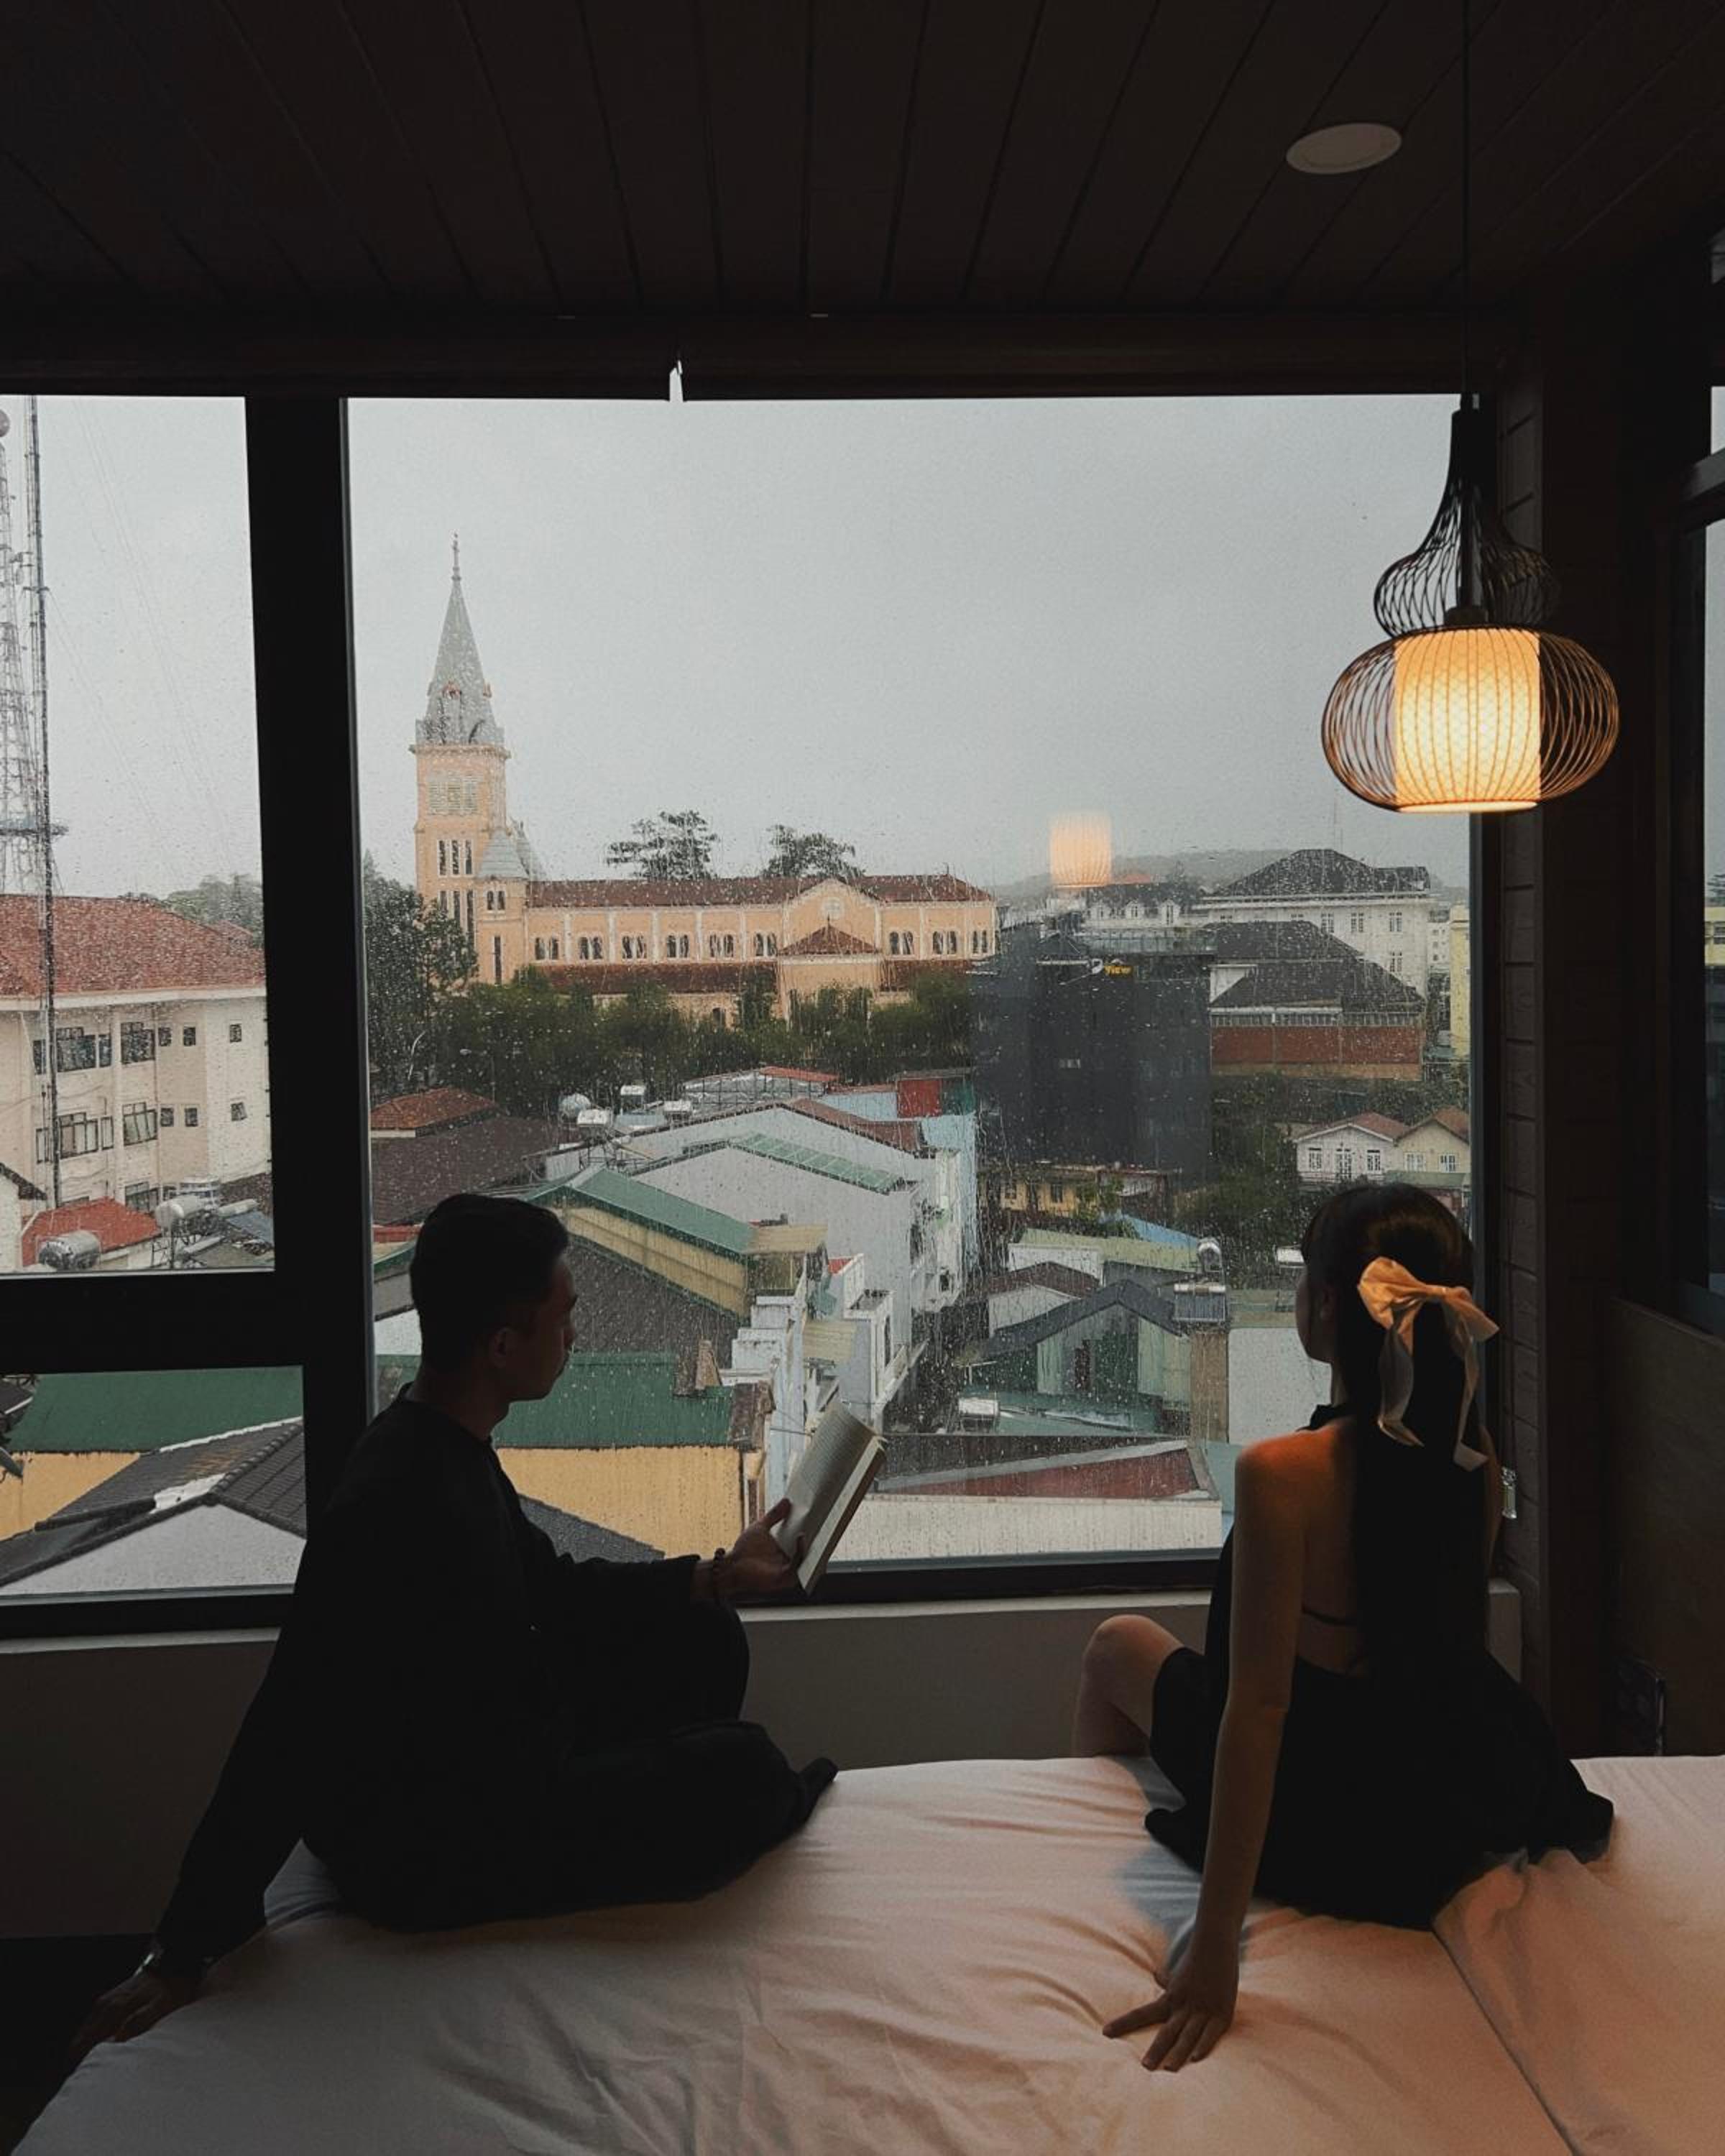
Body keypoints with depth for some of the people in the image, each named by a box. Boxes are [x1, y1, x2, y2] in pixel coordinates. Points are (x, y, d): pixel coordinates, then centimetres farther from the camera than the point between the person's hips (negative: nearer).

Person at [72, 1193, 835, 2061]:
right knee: (743, 1775, -14)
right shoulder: (396, 1508, -33)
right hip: (419, 1855, -9)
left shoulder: (447, 1447, -2)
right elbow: (288, 1740, -29)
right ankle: (778, 1806, 21)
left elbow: (550, 1586, 11)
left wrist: (714, 1575, 4)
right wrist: (184, 1952, -22)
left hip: (492, 1757, 10)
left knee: (705, 1646, 12)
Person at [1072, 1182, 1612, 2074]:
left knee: (1120, 1643, 22)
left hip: (1322, 1836, -5)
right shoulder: (1473, 1456, -13)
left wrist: (1214, 1950, -25)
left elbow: (1257, 1706, -30)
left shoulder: (1282, 1474, -31)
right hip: (1457, 1807, 6)